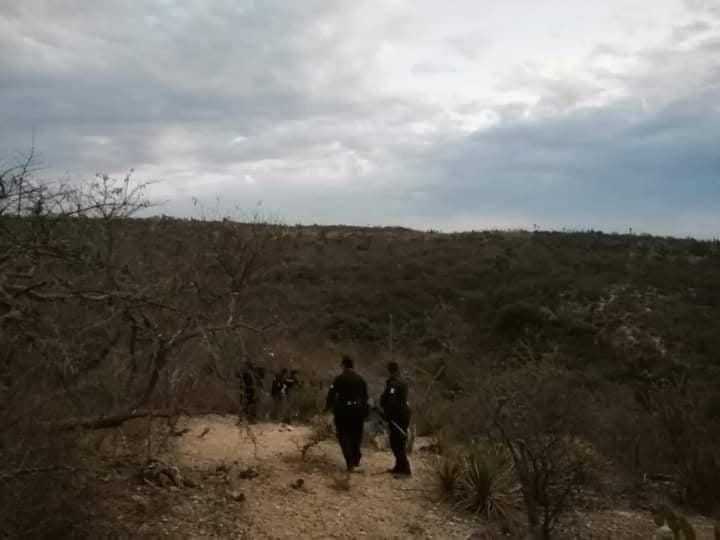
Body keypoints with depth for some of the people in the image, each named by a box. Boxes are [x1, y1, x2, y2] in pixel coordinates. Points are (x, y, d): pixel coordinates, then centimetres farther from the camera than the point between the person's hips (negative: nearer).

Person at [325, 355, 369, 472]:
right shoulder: (361, 379, 7)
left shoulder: (339, 379, -5)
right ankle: (356, 461, 23)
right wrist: (364, 410, 14)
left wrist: (327, 407, 1)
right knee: (356, 437, 16)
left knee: (344, 437, 3)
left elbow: (331, 393, -10)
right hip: (358, 410, 3)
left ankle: (351, 464, -6)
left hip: (343, 410, -3)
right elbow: (365, 396, 7)